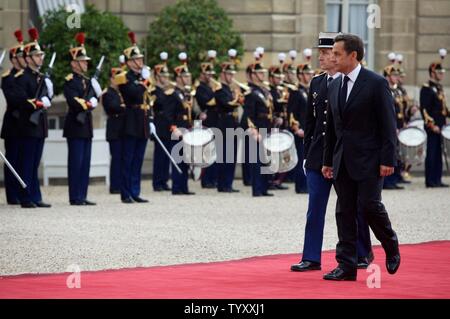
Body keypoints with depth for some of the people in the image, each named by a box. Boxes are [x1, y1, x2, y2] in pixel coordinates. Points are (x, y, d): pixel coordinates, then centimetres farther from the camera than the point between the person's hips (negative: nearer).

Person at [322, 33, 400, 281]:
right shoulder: (334, 86, 12)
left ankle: (391, 246, 16)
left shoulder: (376, 84, -7)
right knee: (344, 212, 3)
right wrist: (327, 160, 15)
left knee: (369, 205, -11)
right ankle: (346, 267, 5)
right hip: (343, 162, 6)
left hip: (369, 160, -6)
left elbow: (388, 124, -9)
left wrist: (388, 160, -14)